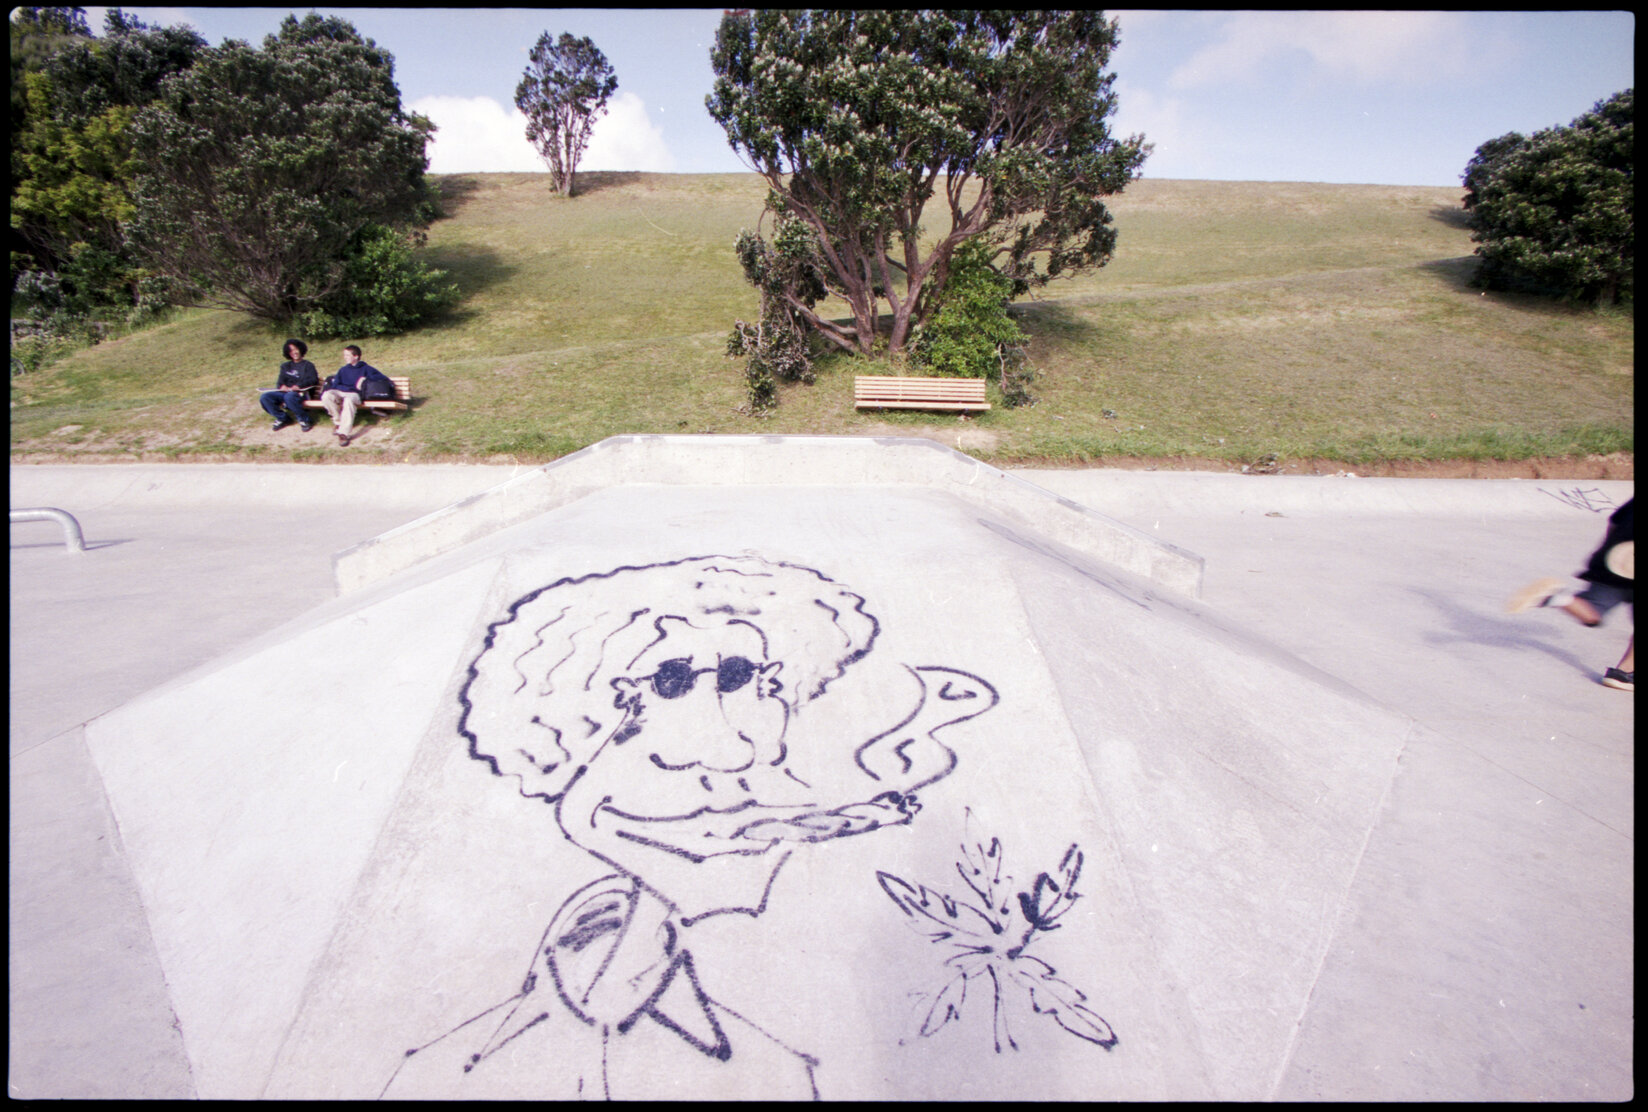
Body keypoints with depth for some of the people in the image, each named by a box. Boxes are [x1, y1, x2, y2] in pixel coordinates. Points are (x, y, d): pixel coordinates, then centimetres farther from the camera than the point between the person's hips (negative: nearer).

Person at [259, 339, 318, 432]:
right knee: (264, 397, -19)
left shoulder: (308, 365, 11)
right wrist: (282, 386, -13)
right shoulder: (285, 366, 24)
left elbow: (313, 380, -5)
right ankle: (283, 418, -2)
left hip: (301, 392, -5)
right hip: (285, 391, 5)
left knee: (289, 397, -40)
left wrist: (298, 386, -22)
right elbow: (280, 381, 13)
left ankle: (304, 420, -21)